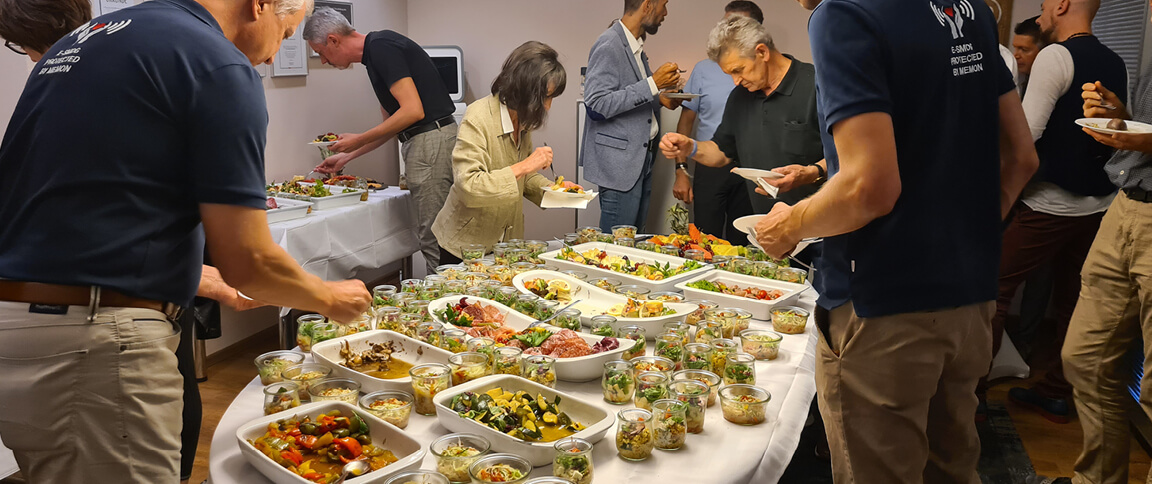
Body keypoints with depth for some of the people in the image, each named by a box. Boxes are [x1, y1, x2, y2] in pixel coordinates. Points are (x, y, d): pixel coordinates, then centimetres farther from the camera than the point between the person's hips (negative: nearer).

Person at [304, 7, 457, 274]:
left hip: (431, 141, -10)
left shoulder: (381, 47, -12)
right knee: (434, 237, 13)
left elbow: (413, 111, -21)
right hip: (426, 142, 10)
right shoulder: (377, 51, 18)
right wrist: (346, 157, 26)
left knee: (433, 239, -5)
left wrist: (359, 140, -10)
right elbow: (392, 123, 24)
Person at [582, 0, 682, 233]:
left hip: (641, 157, 9)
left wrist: (659, 97, 5)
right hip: (620, 160, -9)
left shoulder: (636, 45, 13)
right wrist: (652, 84, -22)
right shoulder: (609, 46, -15)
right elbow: (596, 105, -22)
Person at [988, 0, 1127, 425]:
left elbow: (1026, 131, -20)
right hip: (1098, 204, 8)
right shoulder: (1116, 64, 12)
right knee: (1070, 299, 14)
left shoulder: (1056, 55, -12)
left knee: (995, 291, -2)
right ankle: (1057, 393, 23)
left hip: (1050, 204, -8)